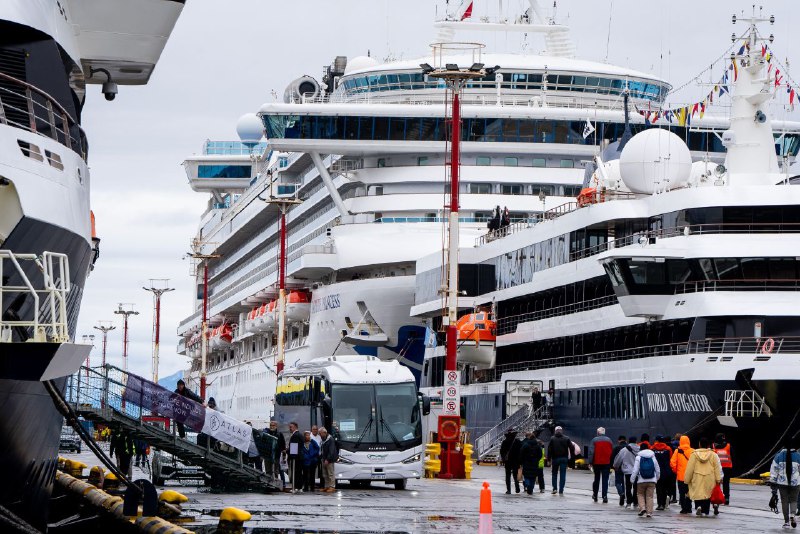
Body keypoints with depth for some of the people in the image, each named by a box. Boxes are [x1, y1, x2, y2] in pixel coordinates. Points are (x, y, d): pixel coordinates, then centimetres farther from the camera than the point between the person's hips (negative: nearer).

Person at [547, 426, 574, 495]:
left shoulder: (552, 439, -1)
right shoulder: (566, 439, 2)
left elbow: (549, 450, -4)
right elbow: (572, 448, 0)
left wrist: (549, 459, -1)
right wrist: (572, 457, 9)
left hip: (555, 458, 0)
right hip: (564, 458, 0)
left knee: (554, 474, 16)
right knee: (563, 475, 2)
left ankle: (554, 488, 5)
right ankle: (561, 491, -2)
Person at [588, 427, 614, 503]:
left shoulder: (594, 440, -4)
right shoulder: (609, 440, 5)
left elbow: (591, 452, -10)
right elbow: (612, 452, 9)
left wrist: (590, 462, -6)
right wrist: (611, 464, 14)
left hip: (597, 462, -1)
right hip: (607, 463, 1)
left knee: (596, 479, 14)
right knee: (605, 480, -1)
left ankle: (595, 495, 21)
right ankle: (605, 496, -10)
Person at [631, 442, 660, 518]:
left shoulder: (638, 457, -5)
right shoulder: (653, 457, 5)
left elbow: (635, 470, -8)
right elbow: (658, 470, 11)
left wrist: (632, 480, 0)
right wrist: (657, 478, 26)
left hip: (641, 481, -2)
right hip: (652, 480, 2)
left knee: (640, 494, 13)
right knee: (650, 496, 6)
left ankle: (642, 508, -8)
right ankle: (649, 512, 2)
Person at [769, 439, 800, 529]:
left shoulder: (779, 456, 0)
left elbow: (773, 470, 2)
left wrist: (773, 484, 8)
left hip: (782, 483, 0)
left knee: (784, 501, 8)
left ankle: (786, 521, 5)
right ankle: (793, 514, -12)